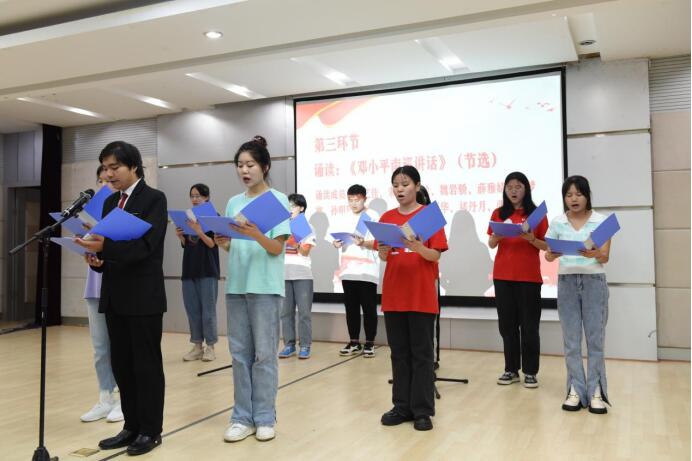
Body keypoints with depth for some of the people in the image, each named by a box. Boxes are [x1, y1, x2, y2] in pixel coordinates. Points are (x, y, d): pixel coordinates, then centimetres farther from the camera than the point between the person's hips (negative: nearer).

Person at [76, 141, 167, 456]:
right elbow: (105, 244, 17)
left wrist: (104, 248, -31)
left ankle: (150, 430, 13)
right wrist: (96, 259, -5)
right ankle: (132, 426, 23)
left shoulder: (154, 199, -7)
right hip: (114, 296, 7)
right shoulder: (110, 202, 15)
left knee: (146, 365, 1)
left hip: (143, 296, -7)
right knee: (121, 364, 11)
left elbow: (145, 244, -19)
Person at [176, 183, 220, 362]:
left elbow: (212, 244, -11)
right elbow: (185, 245, 14)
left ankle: (210, 347, 5)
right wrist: (180, 236, -6)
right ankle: (197, 346, 14)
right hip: (189, 269, 5)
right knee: (192, 309, 6)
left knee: (208, 309, -2)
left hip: (207, 270, -5)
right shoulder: (187, 217, 12)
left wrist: (199, 232, -26)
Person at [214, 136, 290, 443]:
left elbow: (277, 248, -9)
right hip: (236, 284, 5)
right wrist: (221, 242, -10)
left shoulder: (278, 200, -3)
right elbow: (232, 248, 12)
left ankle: (265, 418, 11)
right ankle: (243, 418, 16)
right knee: (239, 353, 8)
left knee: (264, 354, 1)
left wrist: (255, 234, -27)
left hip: (265, 286, -5)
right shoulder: (234, 203, 12)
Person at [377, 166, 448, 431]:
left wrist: (417, 247, -27)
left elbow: (436, 256, -8)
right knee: (399, 353, 10)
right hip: (393, 294, 4)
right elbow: (383, 257, 6)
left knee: (421, 353, 2)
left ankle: (423, 410, 9)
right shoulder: (387, 218, 9)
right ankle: (402, 406, 19)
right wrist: (383, 251, -16)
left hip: (422, 295, -4)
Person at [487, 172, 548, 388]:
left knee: (529, 325, 1)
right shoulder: (499, 213, 8)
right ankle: (511, 369, 16)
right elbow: (491, 244, 4)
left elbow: (546, 246, 0)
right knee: (507, 324, 7)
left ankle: (530, 372, 9)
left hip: (529, 276, -2)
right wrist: (498, 234, -17)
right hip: (503, 275, 3)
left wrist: (531, 239, -19)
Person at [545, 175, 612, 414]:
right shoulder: (557, 222, 4)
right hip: (566, 282, 2)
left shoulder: (601, 220, 0)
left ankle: (596, 392, 6)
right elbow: (548, 255, 2)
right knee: (571, 339, 3)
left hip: (594, 282, -1)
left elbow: (605, 257, -5)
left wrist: (593, 254, -27)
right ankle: (576, 390, 10)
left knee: (595, 338, 0)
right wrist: (553, 253, -22)